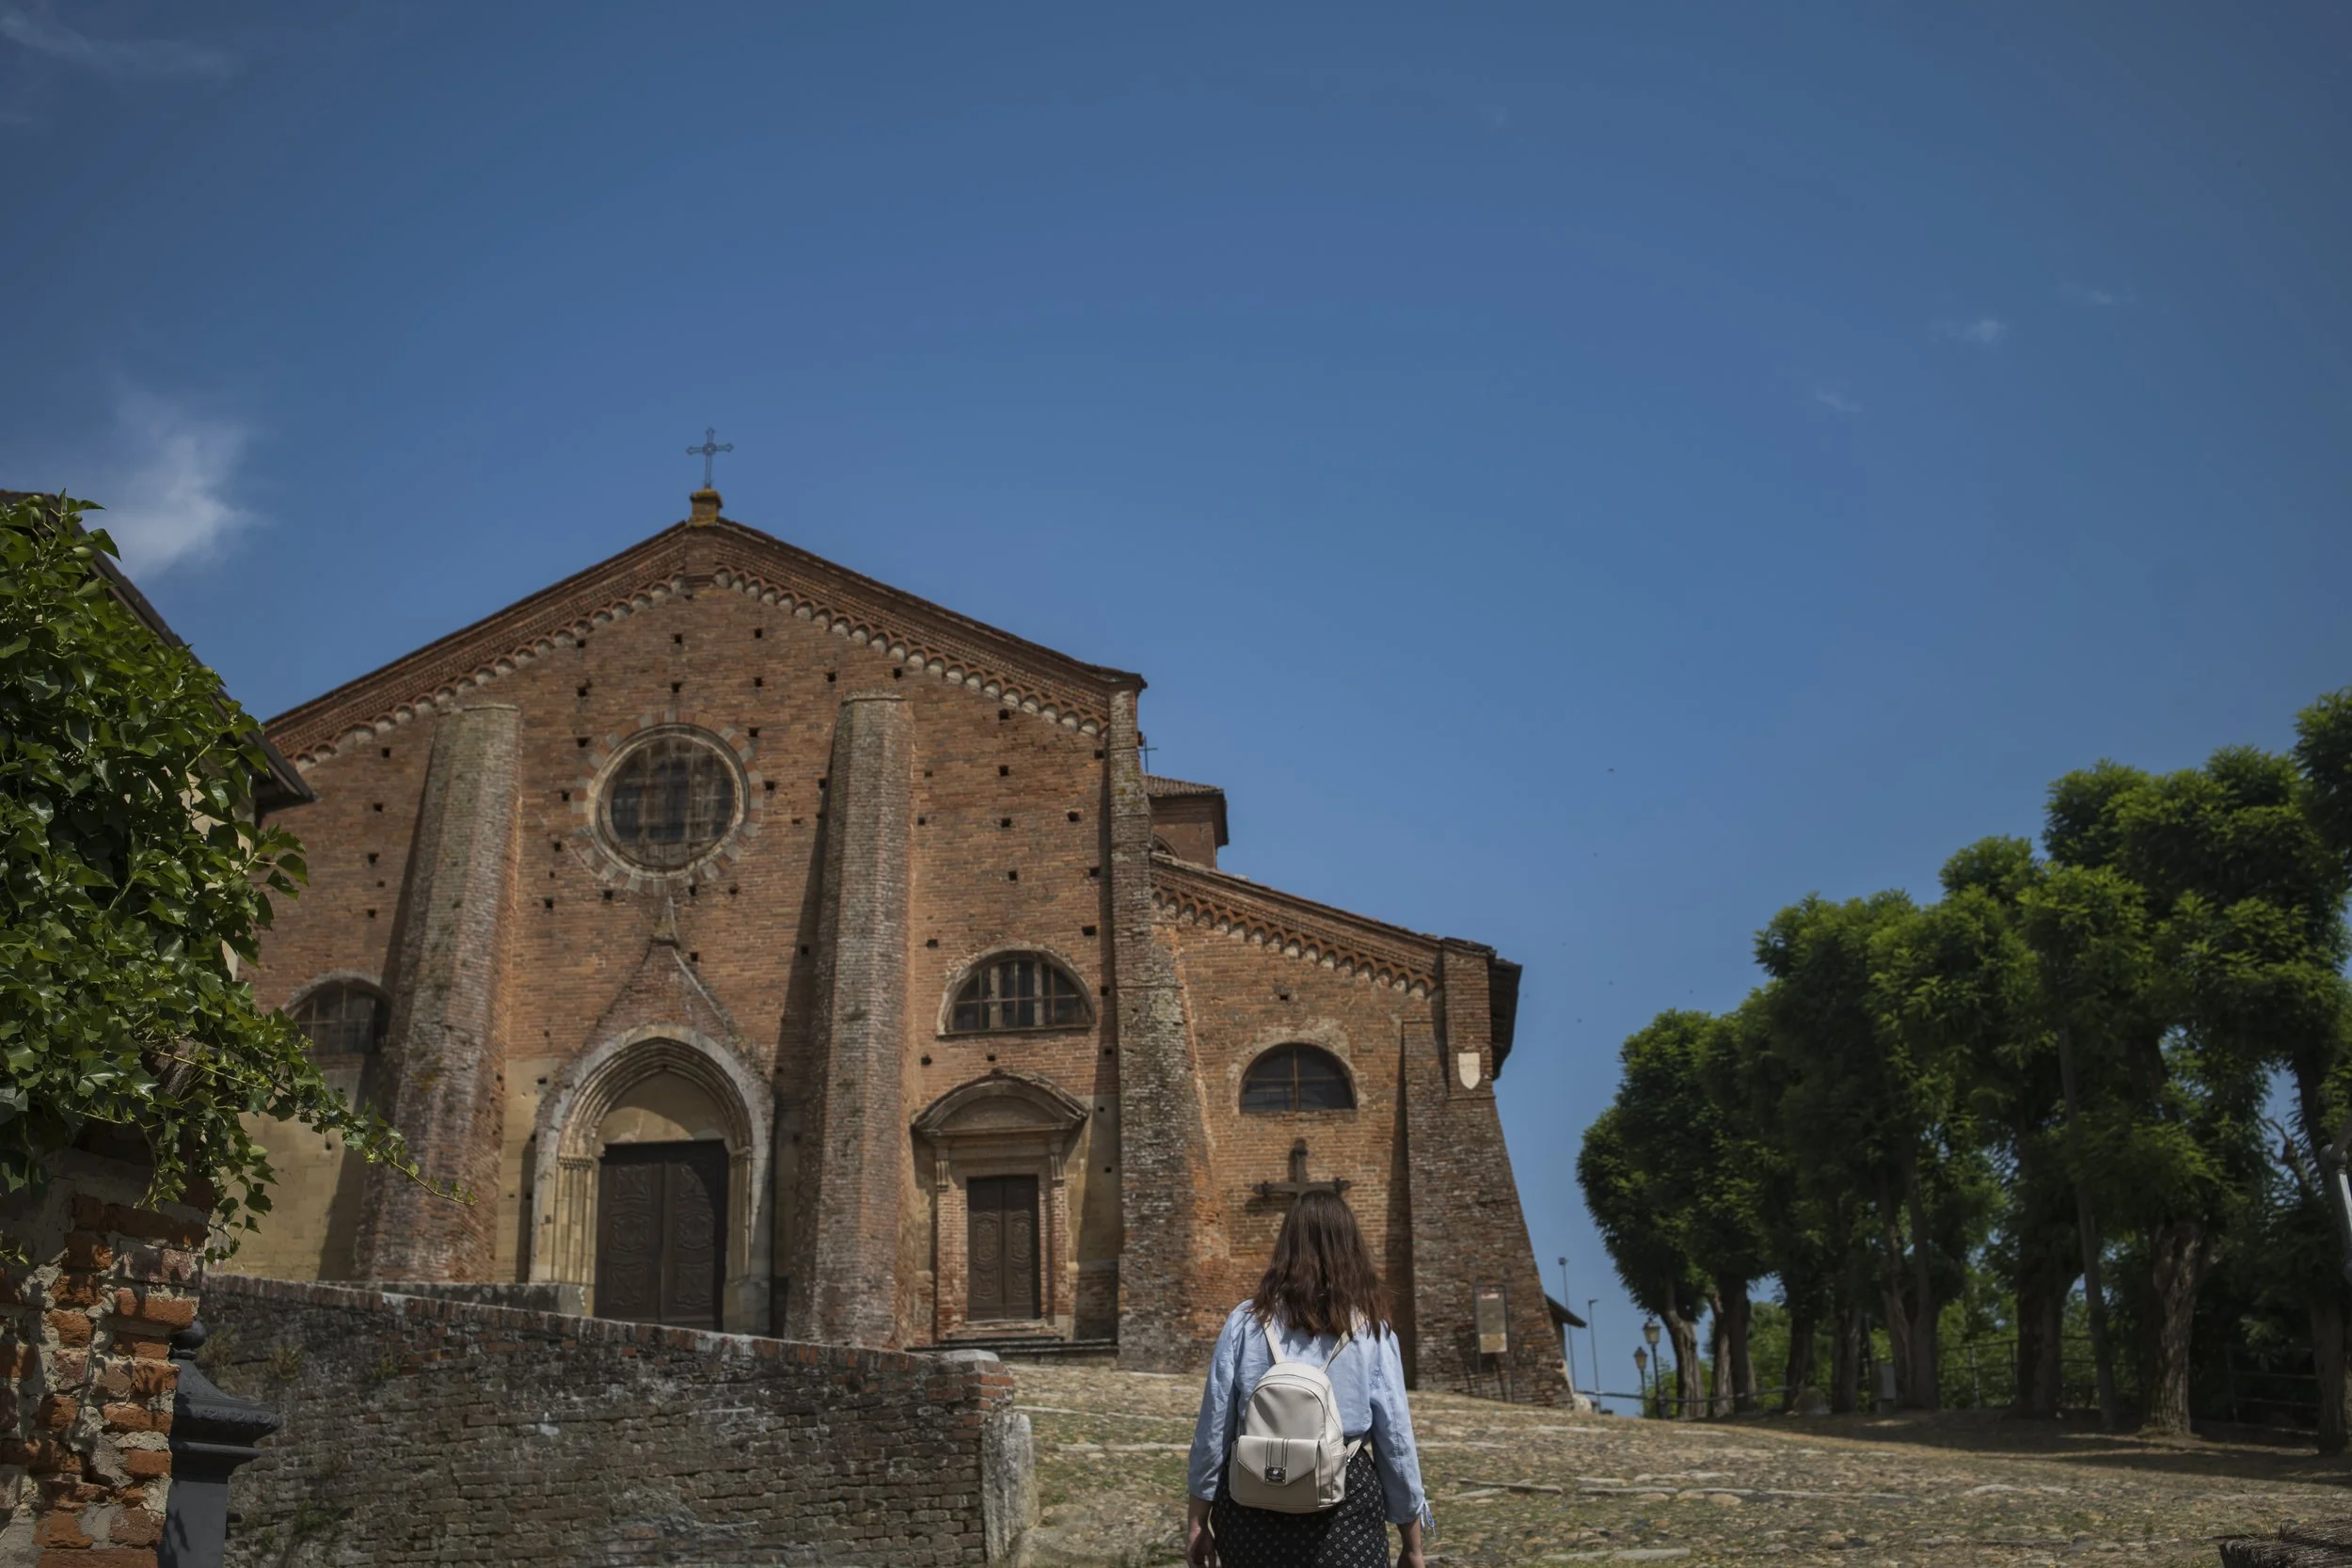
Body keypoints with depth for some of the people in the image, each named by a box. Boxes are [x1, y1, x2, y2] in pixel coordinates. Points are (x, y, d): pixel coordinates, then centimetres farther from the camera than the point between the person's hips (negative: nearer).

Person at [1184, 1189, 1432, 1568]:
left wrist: (1197, 1520, 9)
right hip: (1344, 1507, -1)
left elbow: (1213, 1430, -1)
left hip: (1251, 1505, 2)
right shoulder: (1371, 1331, -3)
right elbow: (1396, 1441, -1)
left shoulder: (1245, 1323, -1)